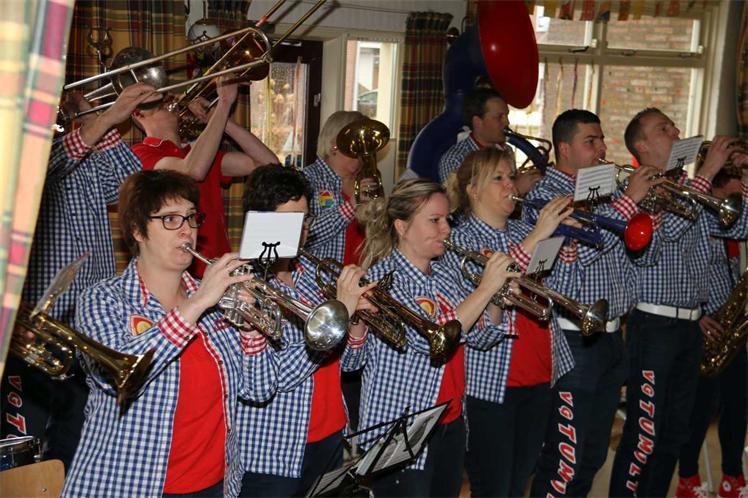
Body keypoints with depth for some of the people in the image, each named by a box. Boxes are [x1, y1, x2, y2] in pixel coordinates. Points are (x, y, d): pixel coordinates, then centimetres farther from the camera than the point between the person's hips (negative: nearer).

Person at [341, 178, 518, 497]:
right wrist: (485, 288, -22)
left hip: (450, 425, 8)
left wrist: (497, 300, -8)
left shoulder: (444, 276, 7)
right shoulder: (384, 278, -16)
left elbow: (481, 337, 10)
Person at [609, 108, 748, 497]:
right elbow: (667, 226, -24)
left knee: (674, 433, 14)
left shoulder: (687, 188, 16)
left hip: (690, 325, 8)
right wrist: (708, 171, -18)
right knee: (644, 434, -4)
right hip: (653, 325, -8)